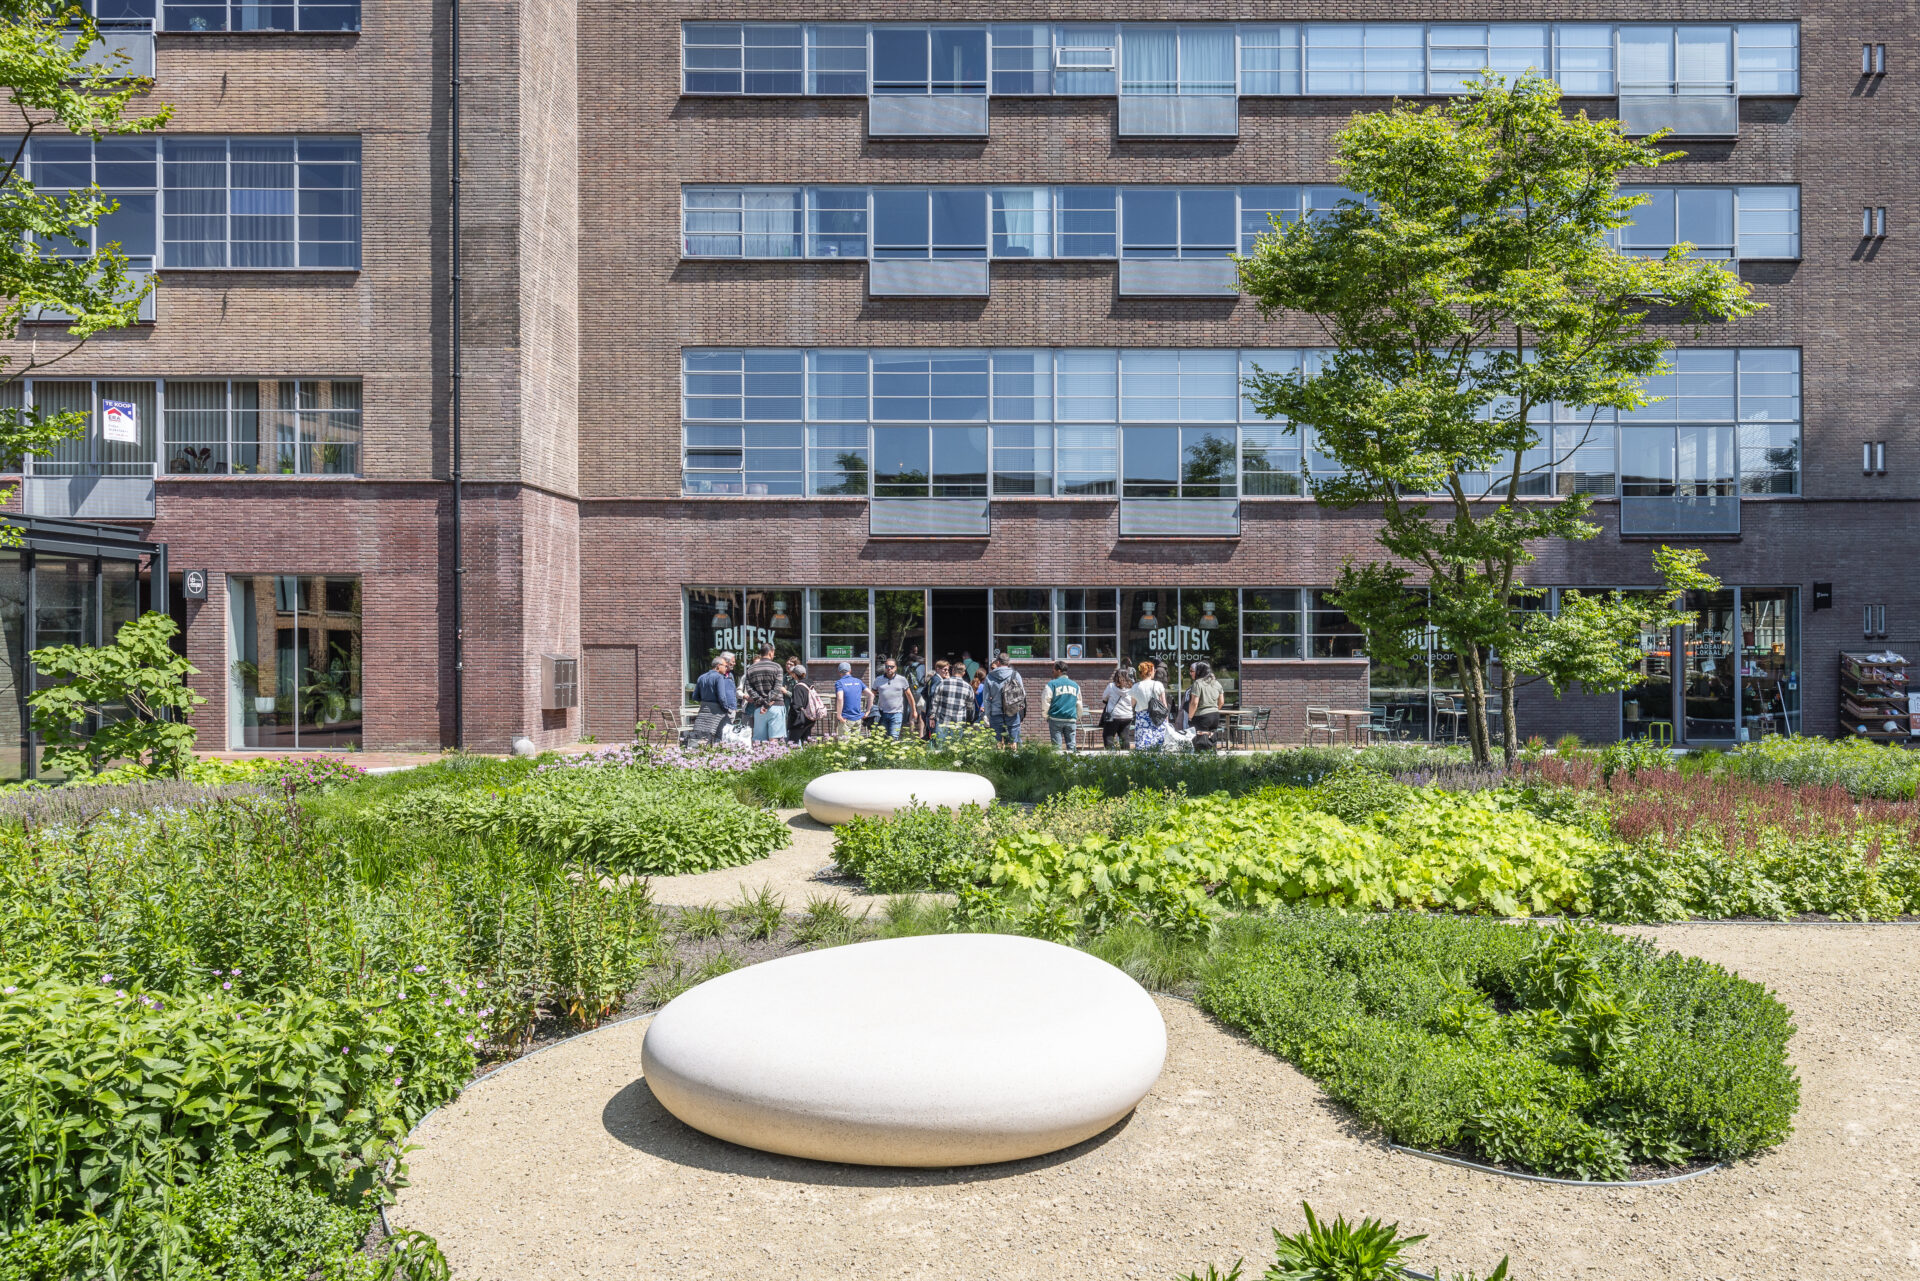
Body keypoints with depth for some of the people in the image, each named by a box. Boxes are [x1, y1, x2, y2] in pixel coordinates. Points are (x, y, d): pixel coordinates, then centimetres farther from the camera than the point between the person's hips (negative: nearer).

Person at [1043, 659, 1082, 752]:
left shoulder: (1052, 684, -3)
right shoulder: (1075, 685, 12)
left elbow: (1046, 702, -4)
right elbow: (1079, 704, 16)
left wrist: (1046, 716, 9)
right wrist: (1077, 718, 26)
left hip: (1056, 719, -3)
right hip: (1071, 720, 3)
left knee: (1057, 746, 0)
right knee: (1072, 745, 5)